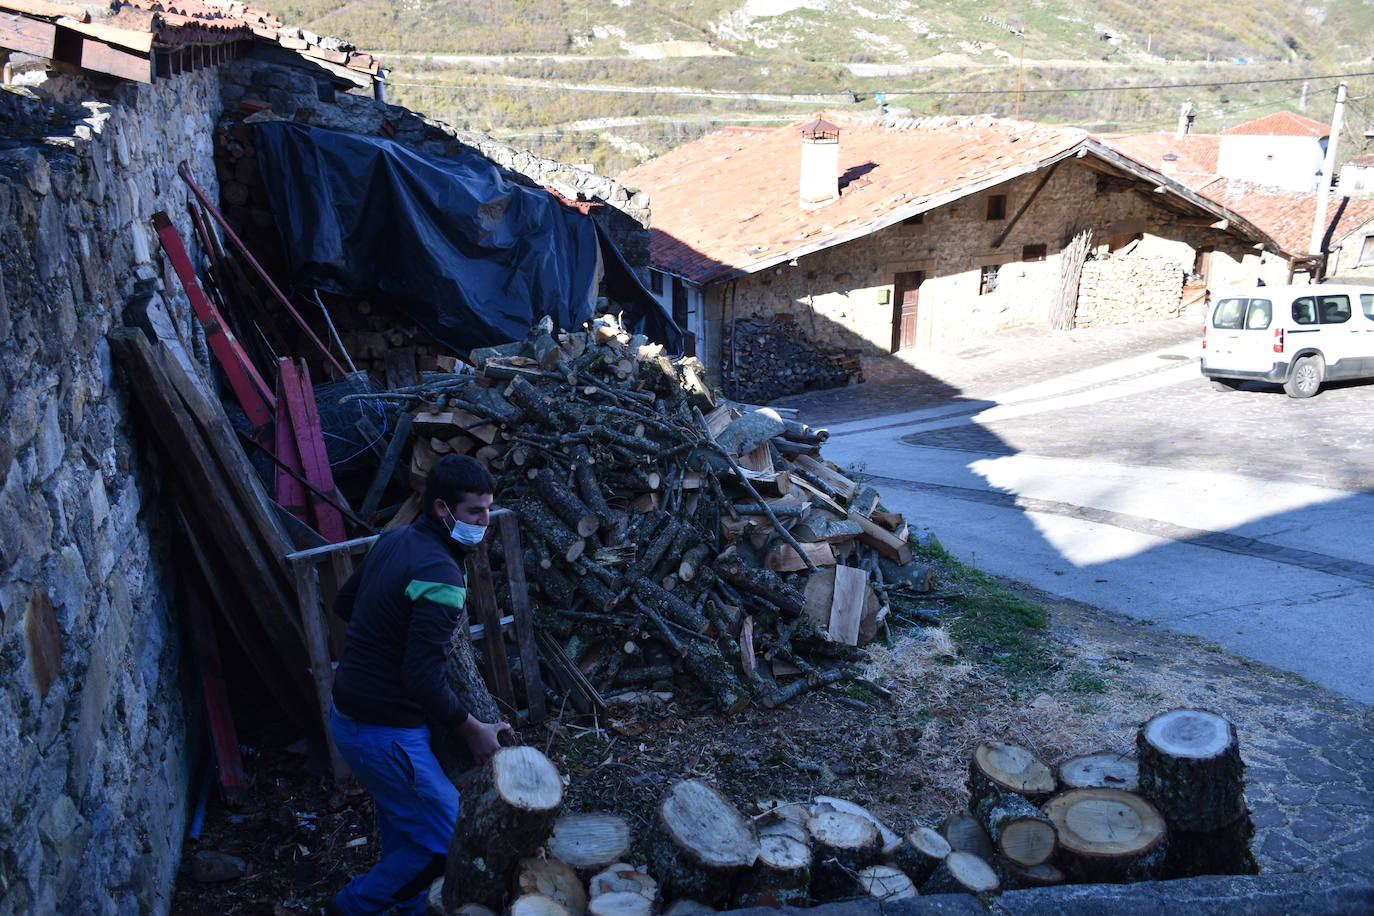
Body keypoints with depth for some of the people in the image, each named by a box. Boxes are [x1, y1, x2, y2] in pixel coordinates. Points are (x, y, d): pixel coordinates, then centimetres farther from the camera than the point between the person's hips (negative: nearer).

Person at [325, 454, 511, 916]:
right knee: (445, 841, 3)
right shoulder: (441, 576, -25)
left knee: (403, 828, 25)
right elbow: (423, 681, -27)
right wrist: (473, 731, -14)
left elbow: (343, 602, 16)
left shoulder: (394, 540, 2)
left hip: (349, 715, 10)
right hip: (383, 733, -10)